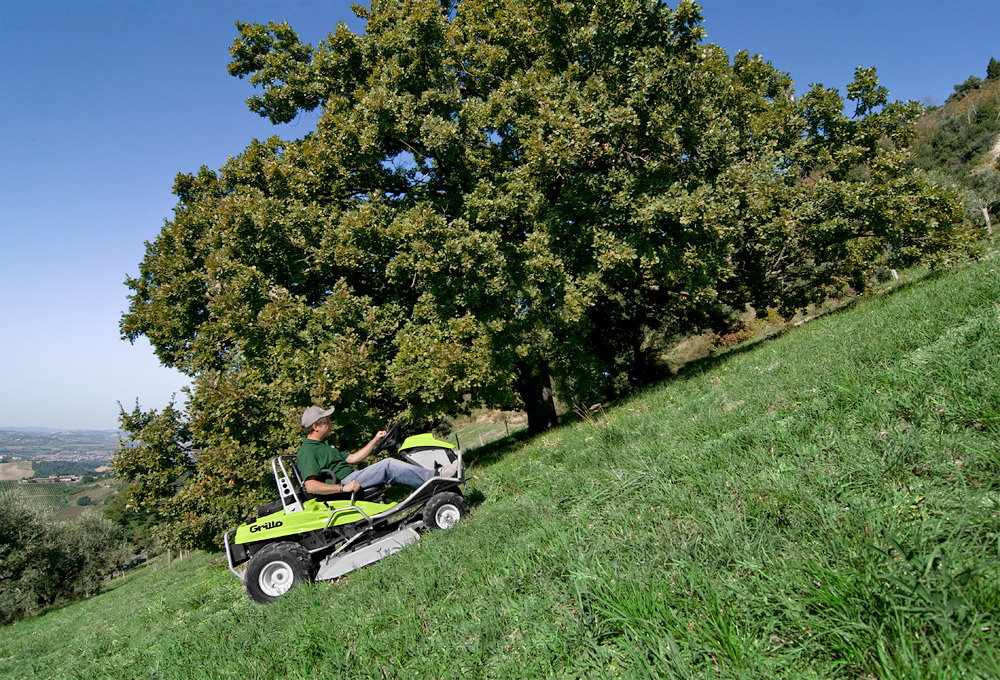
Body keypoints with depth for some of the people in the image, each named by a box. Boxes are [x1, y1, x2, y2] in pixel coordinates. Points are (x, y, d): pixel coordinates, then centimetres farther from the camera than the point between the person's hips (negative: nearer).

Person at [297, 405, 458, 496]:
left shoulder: (323, 445, 22)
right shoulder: (307, 453, -11)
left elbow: (351, 459, 23)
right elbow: (310, 486, -24)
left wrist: (375, 441, 16)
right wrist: (343, 488, -30)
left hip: (351, 477, 10)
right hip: (341, 484, -10)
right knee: (388, 465, -20)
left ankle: (434, 475, -3)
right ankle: (435, 477, -18)